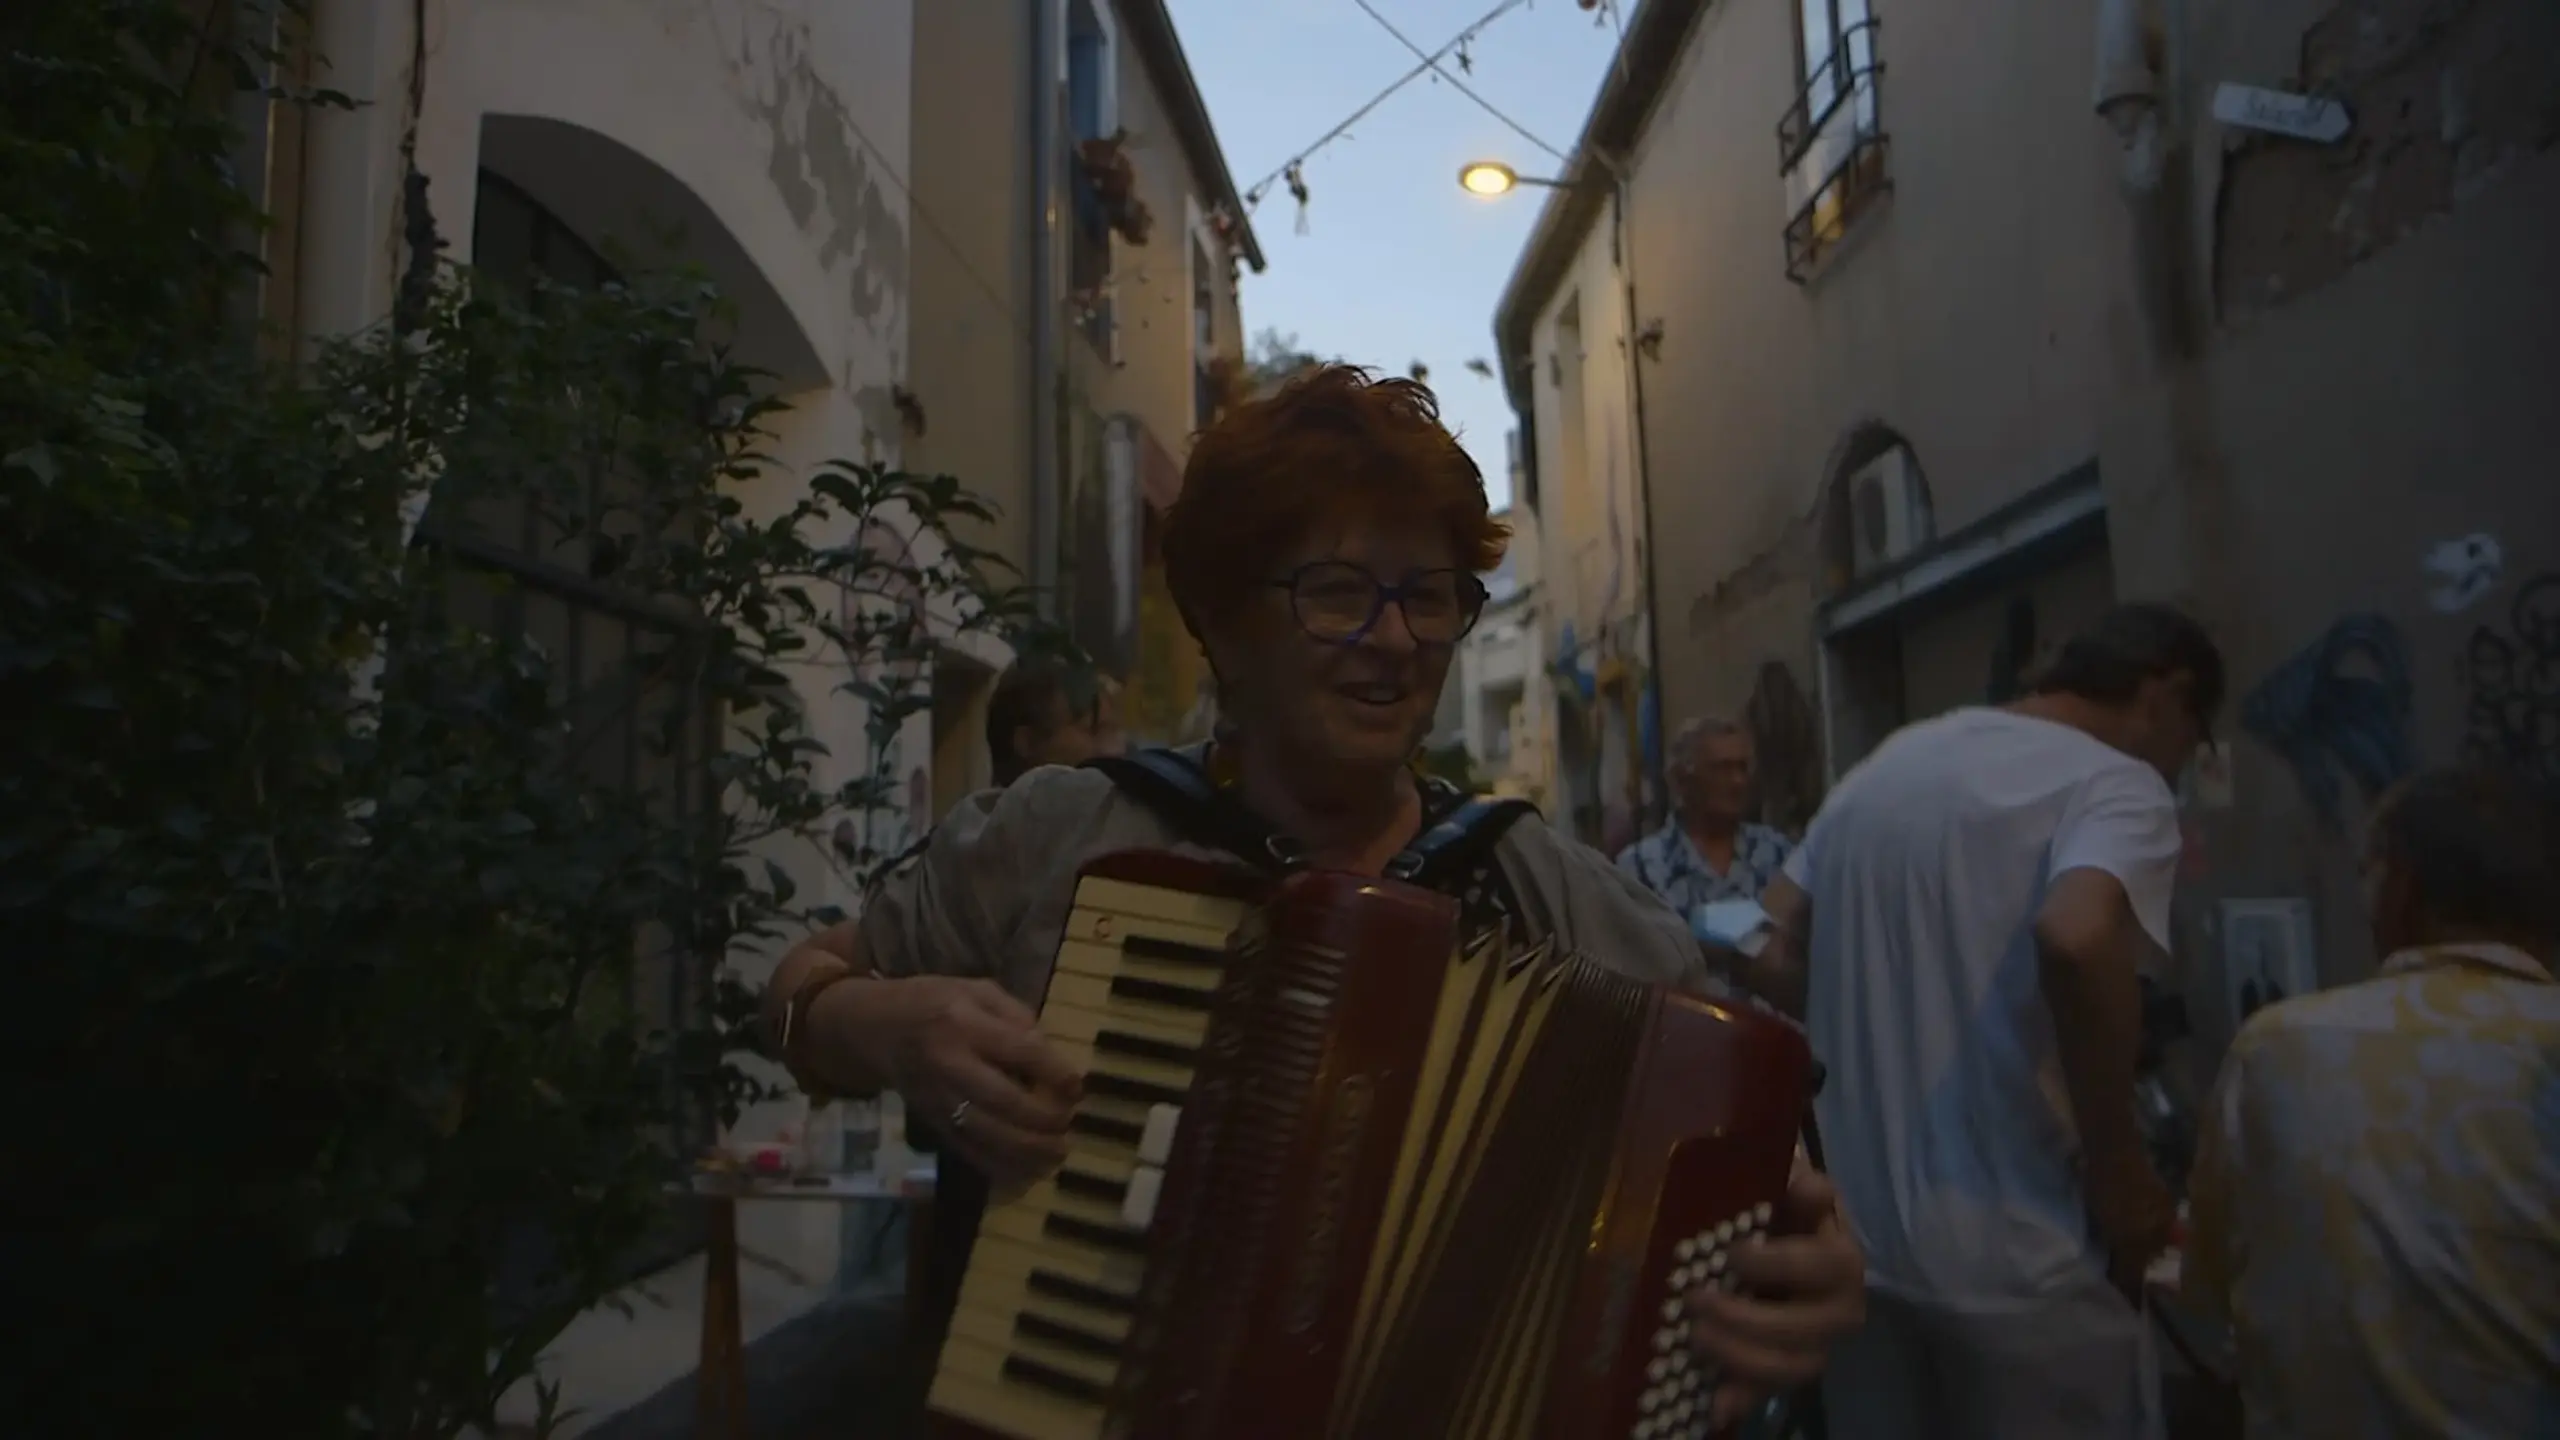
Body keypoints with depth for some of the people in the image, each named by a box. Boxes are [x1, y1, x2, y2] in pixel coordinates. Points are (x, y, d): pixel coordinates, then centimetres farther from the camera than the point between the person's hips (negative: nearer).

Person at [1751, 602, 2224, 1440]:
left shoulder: (1892, 760, 11)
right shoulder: (2120, 785, -9)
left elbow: (1774, 958, 10)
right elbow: (2077, 943, -31)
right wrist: (2118, 1165, -18)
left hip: (1856, 1238, 6)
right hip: (2010, 1257, -6)